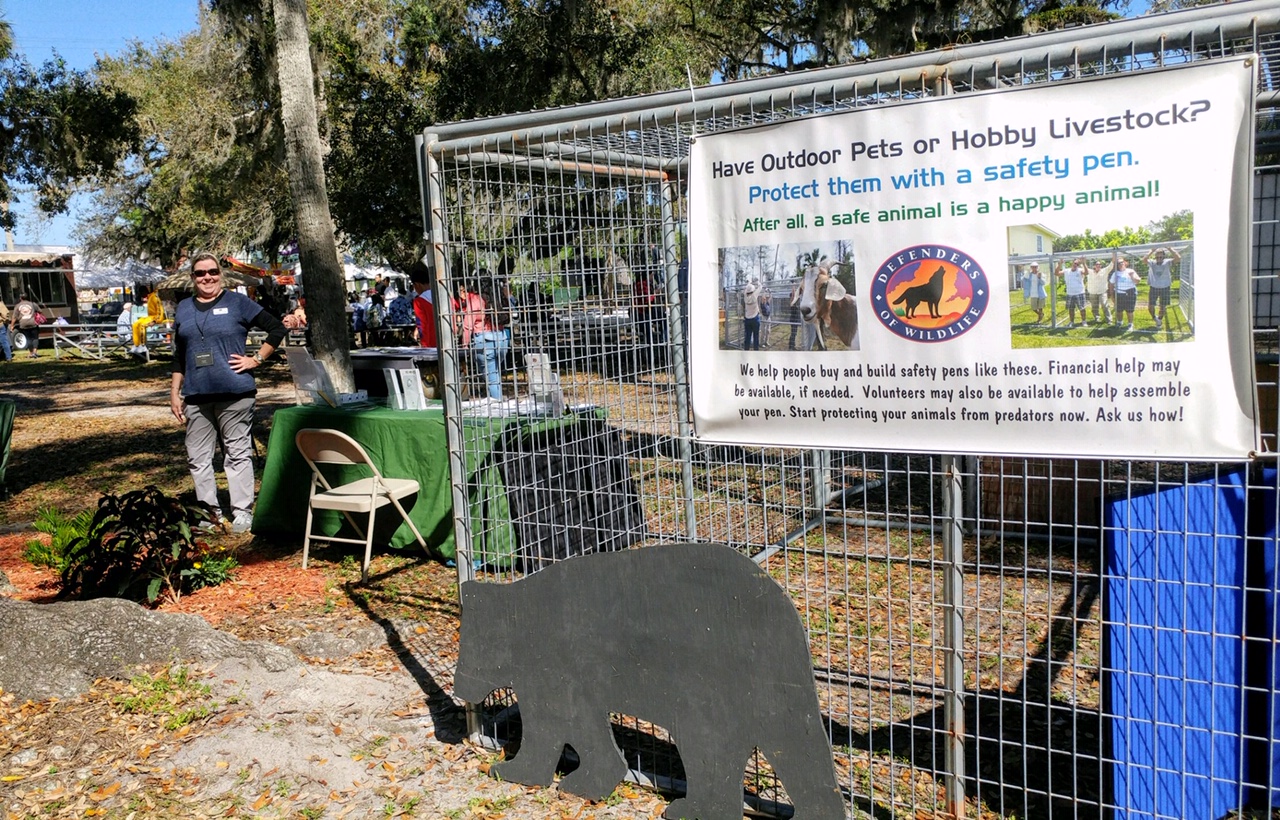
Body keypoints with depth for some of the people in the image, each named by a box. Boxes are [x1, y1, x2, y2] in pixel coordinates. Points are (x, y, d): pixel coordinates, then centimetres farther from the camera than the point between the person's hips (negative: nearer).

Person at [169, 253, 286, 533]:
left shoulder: (238, 303, 1)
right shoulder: (183, 309, 14)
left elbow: (277, 328, 1)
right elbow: (179, 355, 19)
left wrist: (256, 359, -4)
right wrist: (174, 391, 14)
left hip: (235, 394, -4)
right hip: (196, 396, 5)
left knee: (238, 454, 1)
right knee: (197, 458, 6)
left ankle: (242, 512, 9)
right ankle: (209, 511, 18)